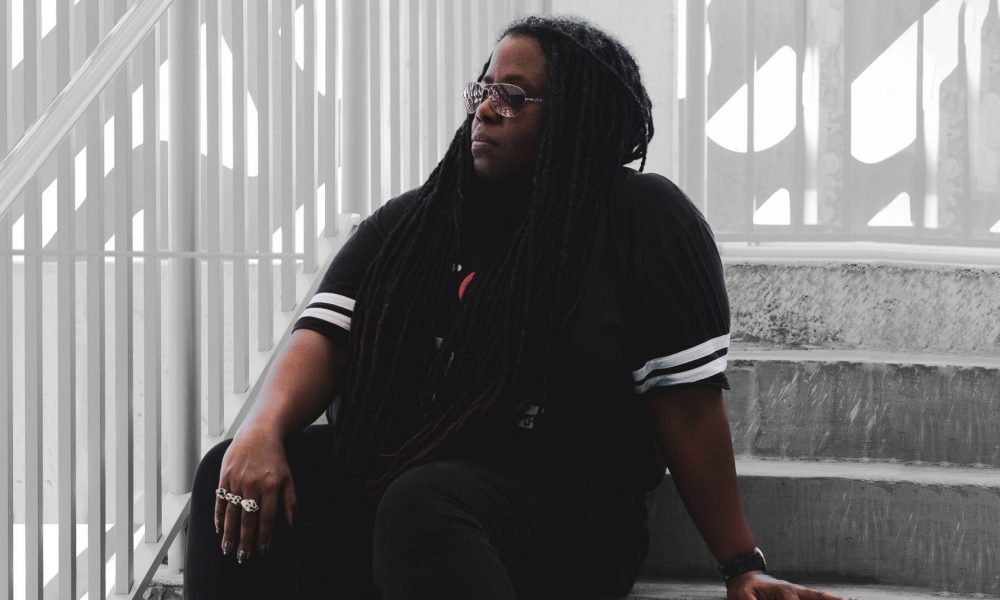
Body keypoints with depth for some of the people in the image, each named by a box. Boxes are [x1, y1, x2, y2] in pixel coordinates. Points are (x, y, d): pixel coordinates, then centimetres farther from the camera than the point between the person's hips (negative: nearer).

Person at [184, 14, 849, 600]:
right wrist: (264, 429, -18)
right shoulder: (409, 222, 16)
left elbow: (687, 406, -4)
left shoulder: (643, 221, 0)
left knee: (422, 505, -38)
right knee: (233, 476, -20)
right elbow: (326, 336, 3)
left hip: (563, 508, -5)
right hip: (391, 474, 6)